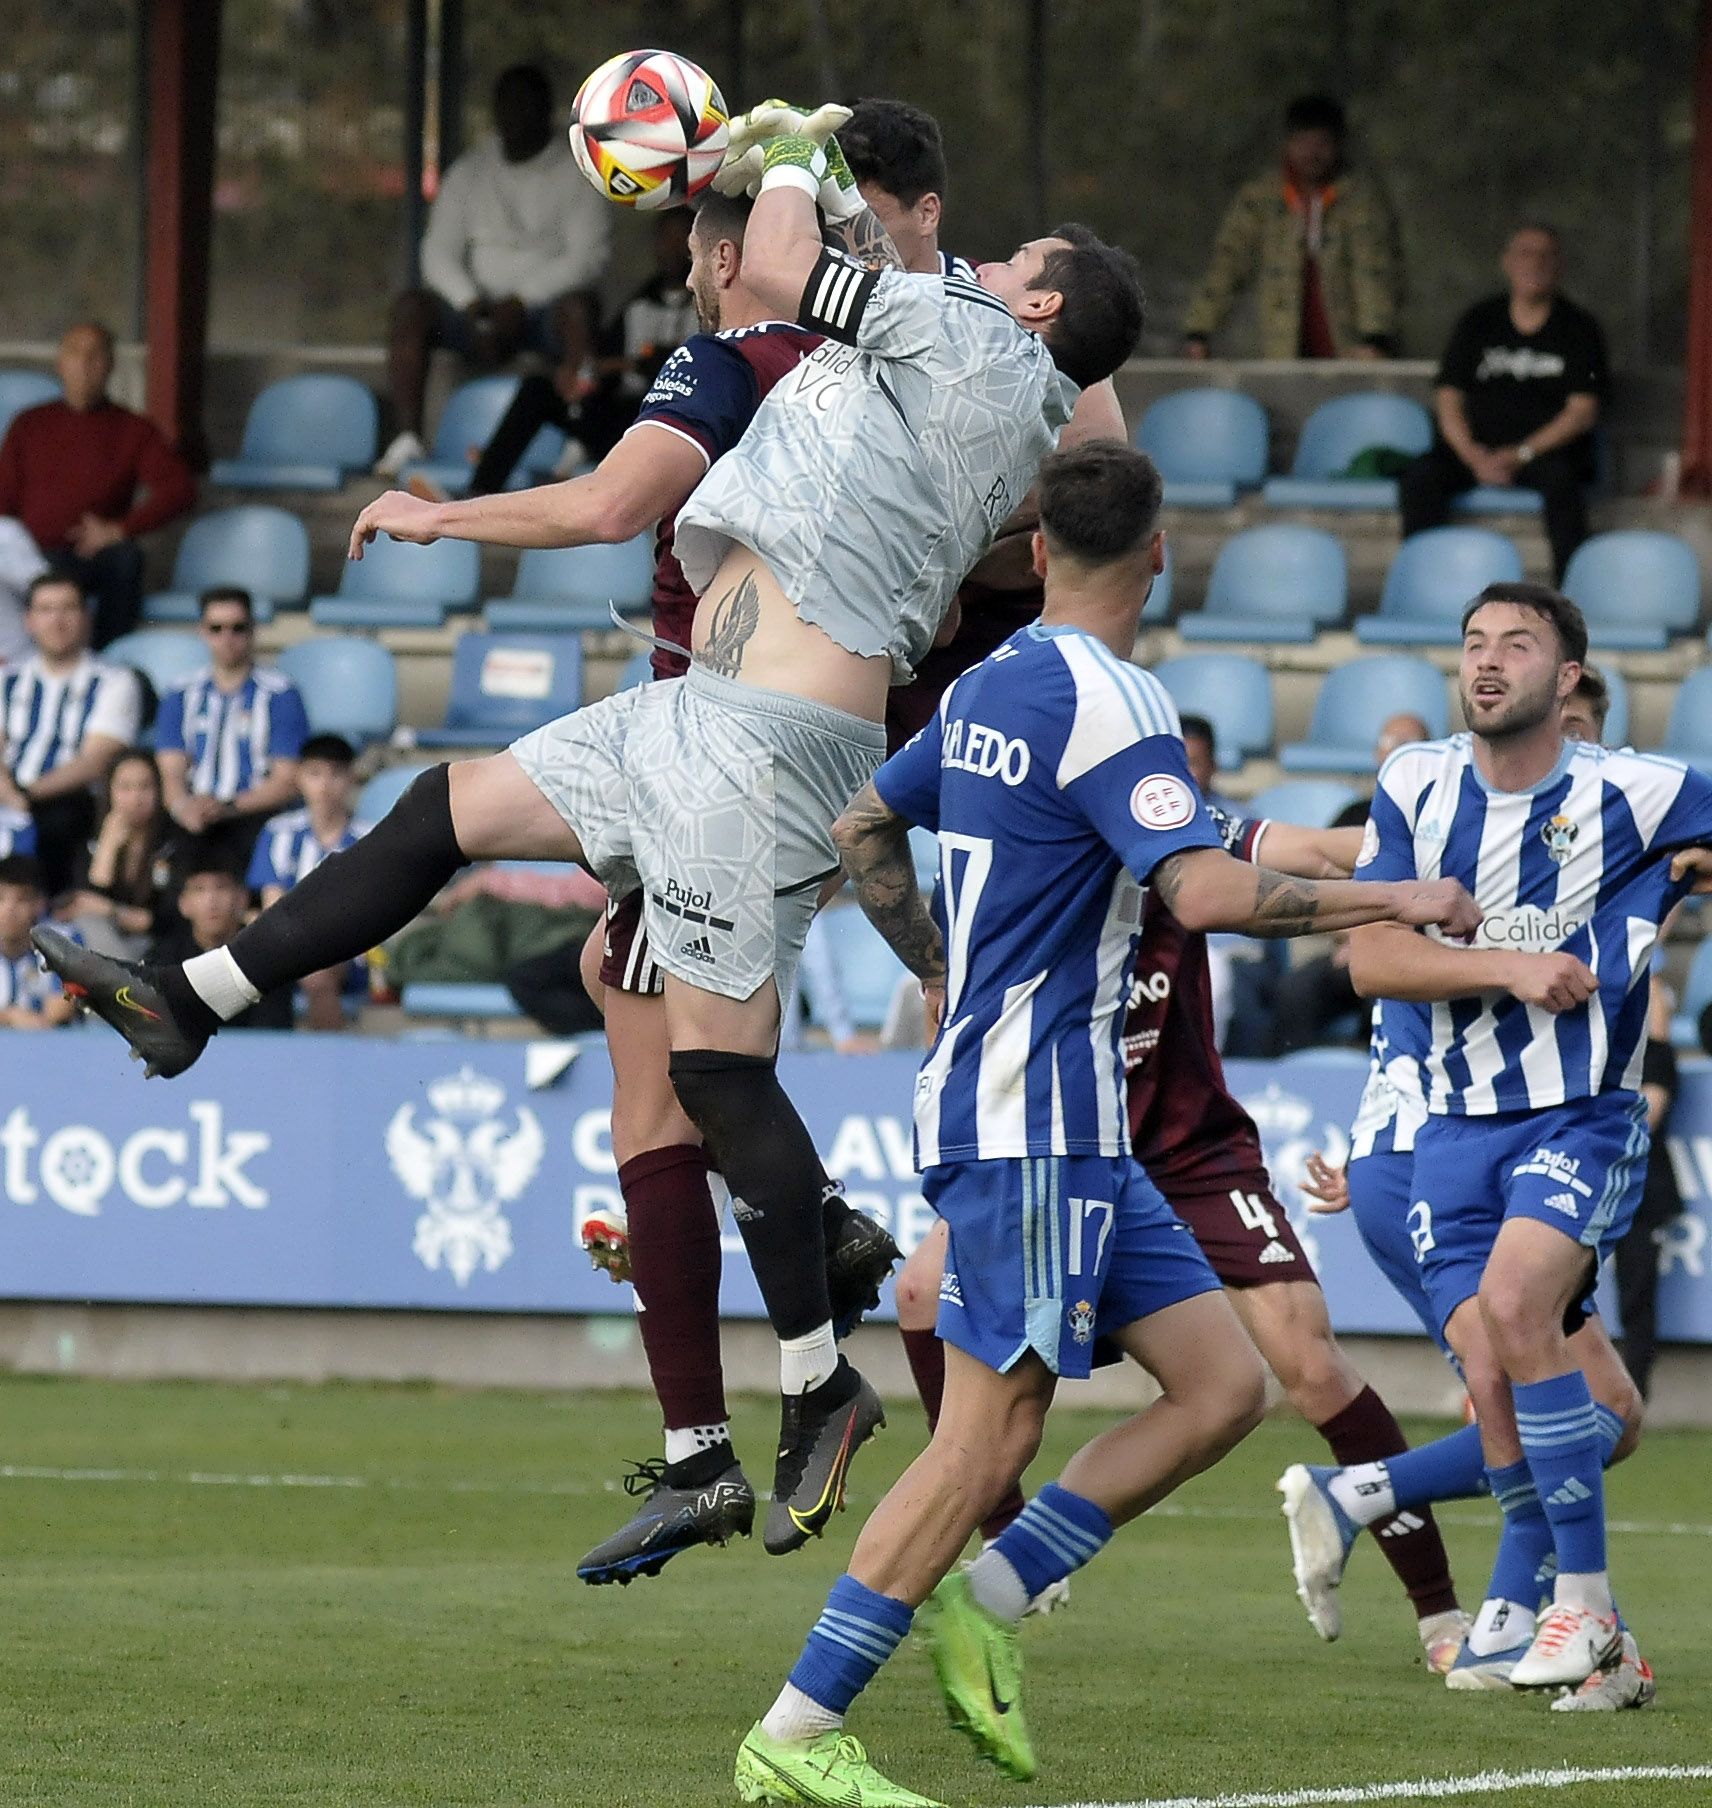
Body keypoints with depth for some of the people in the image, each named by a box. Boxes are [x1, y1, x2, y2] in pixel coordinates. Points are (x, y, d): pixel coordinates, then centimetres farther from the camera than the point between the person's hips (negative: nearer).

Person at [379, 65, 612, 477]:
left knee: (578, 306, -37)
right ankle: (407, 439, -30)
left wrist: (520, 303, -19)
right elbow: (439, 252, 7)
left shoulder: (578, 169, 2)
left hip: (547, 307, -3)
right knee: (411, 306, -23)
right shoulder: (470, 170, 13)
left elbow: (589, 255, -9)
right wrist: (473, 308, -12)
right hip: (482, 314, 3)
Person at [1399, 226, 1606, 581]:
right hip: (1477, 449, 2)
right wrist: (1473, 455, -11)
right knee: (1418, 478, -26)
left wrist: (1521, 455, -15)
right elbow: (1448, 399, 9)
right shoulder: (1478, 322, 14)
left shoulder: (1579, 328, 7)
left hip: (1546, 451, -2)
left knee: (1561, 479, -37)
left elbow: (1583, 411, -2)